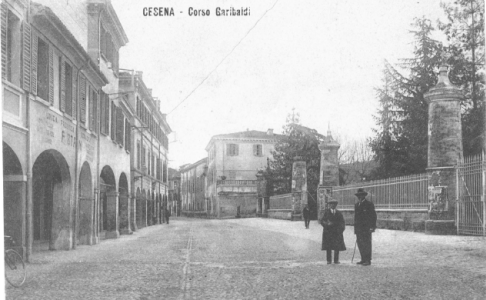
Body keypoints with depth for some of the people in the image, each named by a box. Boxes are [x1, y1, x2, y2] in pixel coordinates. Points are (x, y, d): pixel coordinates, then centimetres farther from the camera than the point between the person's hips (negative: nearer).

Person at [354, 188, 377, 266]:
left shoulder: (369, 204, -4)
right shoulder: (356, 205, 17)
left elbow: (373, 216, -6)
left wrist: (372, 227, -13)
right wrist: (355, 228, 17)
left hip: (366, 227, -7)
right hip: (358, 228, 7)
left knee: (366, 243, -7)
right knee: (359, 243, 5)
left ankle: (368, 260, -3)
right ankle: (363, 259, 13)